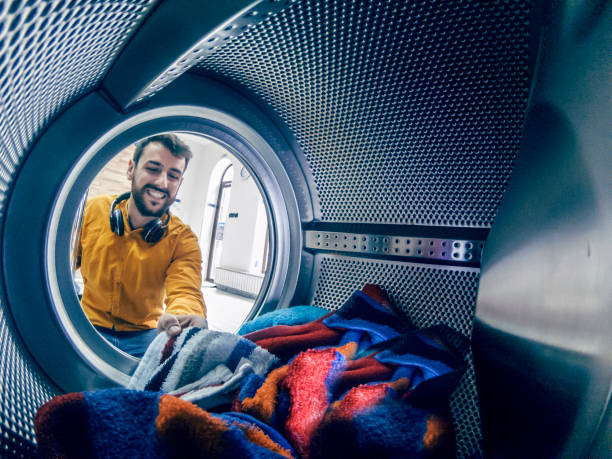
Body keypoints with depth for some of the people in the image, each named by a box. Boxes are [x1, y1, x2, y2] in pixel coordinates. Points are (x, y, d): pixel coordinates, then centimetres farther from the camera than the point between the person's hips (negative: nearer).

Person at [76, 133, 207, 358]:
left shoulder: (182, 239, -11)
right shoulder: (94, 210, -5)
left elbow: (186, 291, -25)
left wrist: (180, 316, -50)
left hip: (143, 336, 1)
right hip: (91, 326, -1)